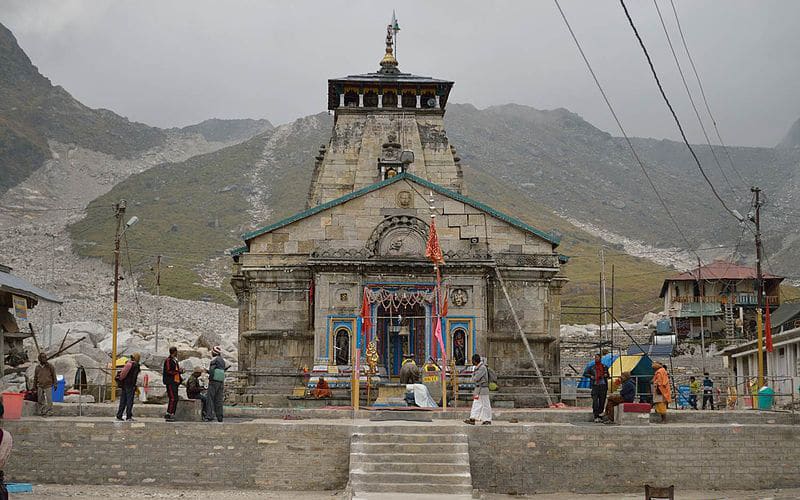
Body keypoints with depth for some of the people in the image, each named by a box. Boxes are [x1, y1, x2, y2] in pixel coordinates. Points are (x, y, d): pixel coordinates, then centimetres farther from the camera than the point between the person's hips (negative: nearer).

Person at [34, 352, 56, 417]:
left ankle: (49, 412, 3)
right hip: (40, 386, 3)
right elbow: (35, 378, 14)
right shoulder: (37, 367, 5)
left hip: (48, 386, -3)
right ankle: (41, 411, 16)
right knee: (40, 400, 6)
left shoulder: (50, 366, -3)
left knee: (49, 400, -4)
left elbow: (54, 375, 1)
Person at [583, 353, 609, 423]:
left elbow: (607, 375, 22)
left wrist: (606, 375, -1)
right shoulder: (591, 367, 6)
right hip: (595, 386, -2)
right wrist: (591, 376, -8)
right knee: (595, 401, -13)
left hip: (603, 385, 2)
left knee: (602, 401, 3)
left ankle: (600, 415, 12)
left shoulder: (604, 367, 10)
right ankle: (596, 417, -13)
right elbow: (585, 373, 8)